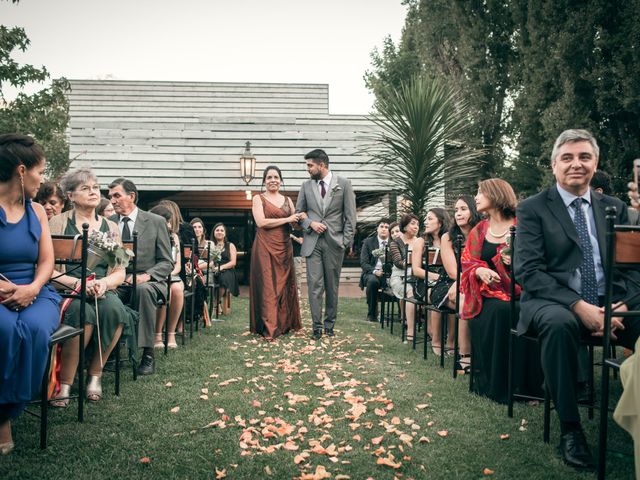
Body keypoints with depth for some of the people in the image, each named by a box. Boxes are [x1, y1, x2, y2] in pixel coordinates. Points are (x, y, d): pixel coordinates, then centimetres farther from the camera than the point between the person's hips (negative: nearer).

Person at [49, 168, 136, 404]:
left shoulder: (110, 227, 14)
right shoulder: (58, 223, 5)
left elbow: (120, 272, 10)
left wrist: (104, 283, -12)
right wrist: (78, 283, -17)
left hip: (102, 290, 3)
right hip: (66, 290, -2)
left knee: (114, 310, -31)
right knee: (84, 313, -35)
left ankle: (95, 374, -14)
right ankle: (64, 383, -22)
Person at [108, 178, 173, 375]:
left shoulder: (156, 222, 1)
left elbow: (167, 262, 0)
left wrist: (146, 275, -19)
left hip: (148, 282, -2)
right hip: (118, 282, 2)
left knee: (143, 290, -37)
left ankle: (148, 354, -29)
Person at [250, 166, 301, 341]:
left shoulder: (287, 200, 15)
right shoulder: (258, 199, 2)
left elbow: (296, 224, 12)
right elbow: (261, 222, -12)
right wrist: (287, 219, -10)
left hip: (284, 247, 4)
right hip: (265, 247, -4)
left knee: (284, 285, 6)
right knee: (267, 286, -5)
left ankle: (285, 323, 16)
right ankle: (269, 329, -3)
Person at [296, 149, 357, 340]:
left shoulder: (343, 184, 0)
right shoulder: (306, 185, 8)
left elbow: (350, 215, 0)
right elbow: (299, 212, 14)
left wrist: (346, 240, -5)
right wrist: (310, 223, -6)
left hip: (334, 242, -1)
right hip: (312, 242, 2)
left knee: (332, 285, 7)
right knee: (314, 285, -3)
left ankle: (329, 324, 18)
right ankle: (317, 325, 4)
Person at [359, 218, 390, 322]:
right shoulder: (368, 242, 8)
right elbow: (363, 263, 0)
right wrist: (375, 271, -19)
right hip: (372, 274, 0)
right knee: (372, 280, -37)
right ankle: (372, 315, -21)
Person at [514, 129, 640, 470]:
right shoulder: (532, 209, 2)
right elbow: (527, 271, -9)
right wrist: (578, 306, -21)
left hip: (609, 304, 4)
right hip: (552, 302, -3)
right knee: (559, 323, -37)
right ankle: (569, 428, -22)